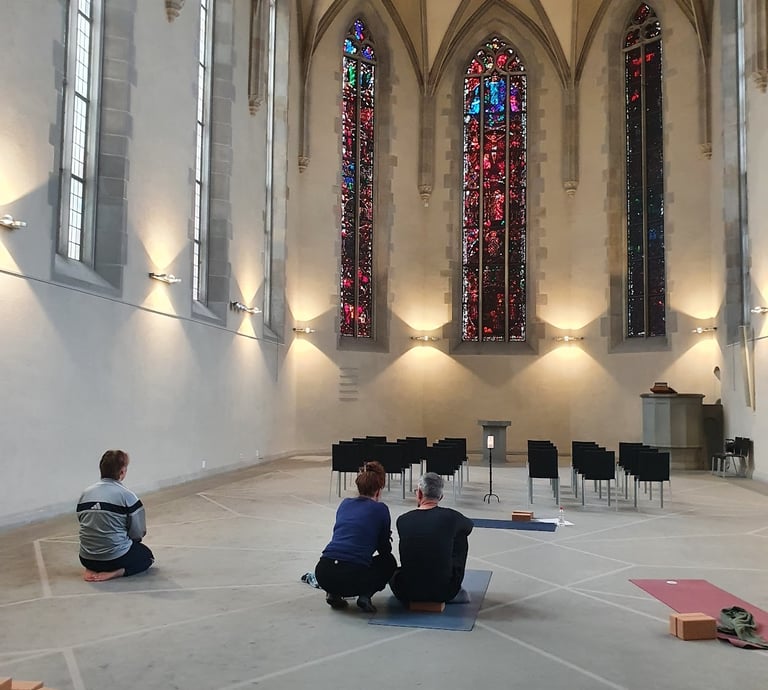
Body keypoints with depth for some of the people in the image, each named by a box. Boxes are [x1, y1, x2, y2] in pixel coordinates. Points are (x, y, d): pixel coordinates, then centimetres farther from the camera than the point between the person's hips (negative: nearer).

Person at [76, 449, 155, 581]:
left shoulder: (85, 494, 2)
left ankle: (92, 570, 9)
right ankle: (114, 572, -3)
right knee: (147, 555, 24)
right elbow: (138, 533, -10)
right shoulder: (127, 496, -14)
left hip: (86, 559, 6)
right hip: (116, 557, -6)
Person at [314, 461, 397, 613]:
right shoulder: (380, 509, 4)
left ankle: (334, 593, 17)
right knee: (389, 561, 27)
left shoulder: (345, 503, 18)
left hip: (322, 573, 5)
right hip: (354, 578, -4)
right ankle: (365, 595, 2)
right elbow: (385, 550, 15)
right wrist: (385, 537, 37)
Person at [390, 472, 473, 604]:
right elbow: (469, 526, 16)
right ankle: (456, 587, 28)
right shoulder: (451, 516, -10)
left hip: (407, 593, 3)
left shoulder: (402, 520, -6)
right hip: (444, 593, -3)